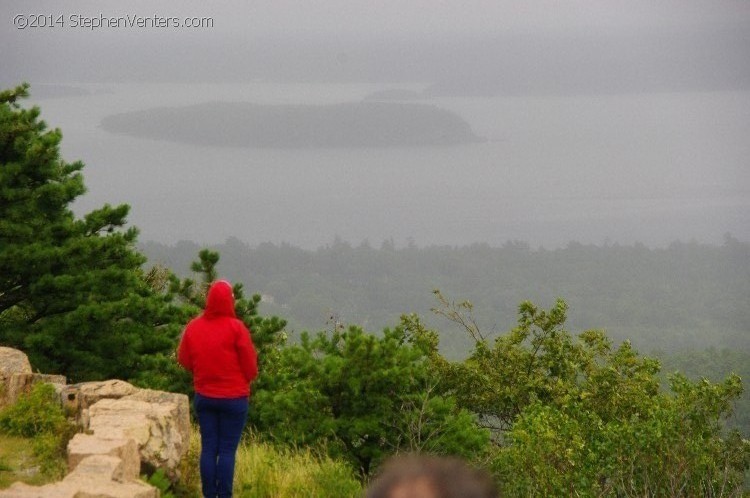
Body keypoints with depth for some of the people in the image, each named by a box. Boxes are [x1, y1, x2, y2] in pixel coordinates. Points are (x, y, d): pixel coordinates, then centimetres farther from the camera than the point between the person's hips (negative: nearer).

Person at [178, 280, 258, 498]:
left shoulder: (193, 327, -3)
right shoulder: (236, 328, -15)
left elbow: (184, 359, 8)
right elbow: (250, 366, -8)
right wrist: (246, 379, 12)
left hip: (204, 396, 4)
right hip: (233, 398, -4)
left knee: (208, 448, 9)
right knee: (227, 450, 1)